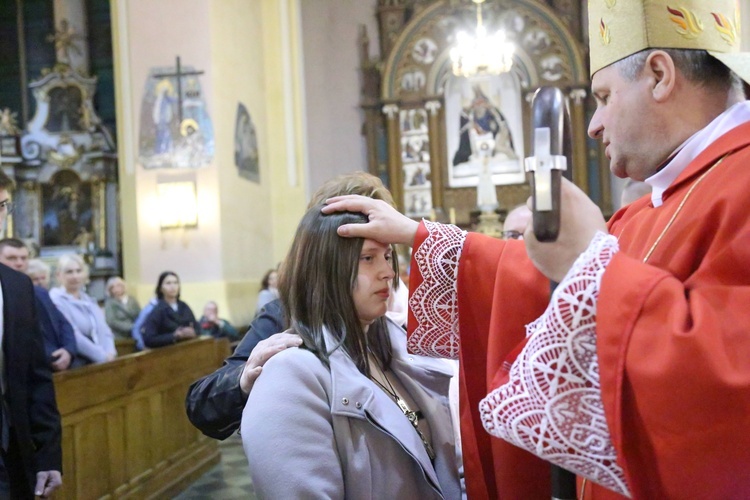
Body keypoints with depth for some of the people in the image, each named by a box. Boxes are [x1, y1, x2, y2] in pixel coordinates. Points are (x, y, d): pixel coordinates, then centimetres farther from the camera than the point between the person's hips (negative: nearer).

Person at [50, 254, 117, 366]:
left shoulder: (90, 301, 18)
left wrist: (110, 353, -5)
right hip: (76, 365, -6)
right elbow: (73, 337, -14)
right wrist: (102, 356, -14)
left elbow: (104, 331, 14)